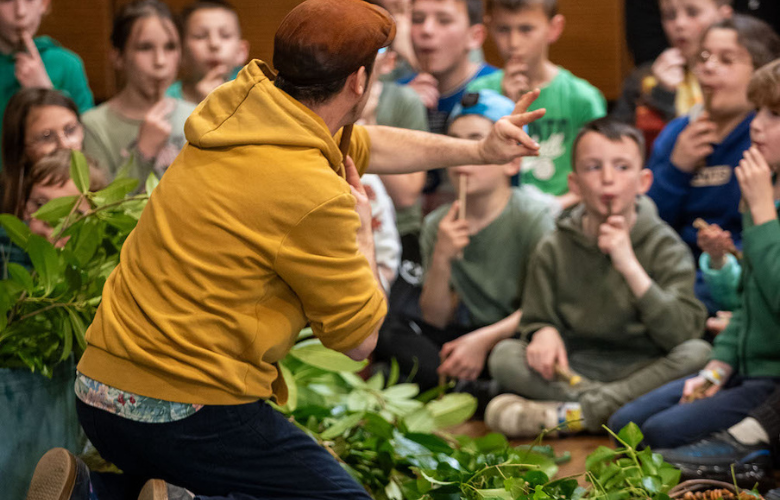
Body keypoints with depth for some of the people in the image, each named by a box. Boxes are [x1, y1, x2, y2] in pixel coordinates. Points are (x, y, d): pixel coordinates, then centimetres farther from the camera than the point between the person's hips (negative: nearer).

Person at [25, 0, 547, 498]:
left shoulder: (249, 108, 6)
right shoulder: (313, 194, -20)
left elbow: (364, 145, 27)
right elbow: (360, 336, -6)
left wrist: (477, 150, 30)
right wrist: (362, 227, 9)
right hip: (189, 406, -9)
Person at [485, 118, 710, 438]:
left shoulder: (664, 246, -4)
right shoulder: (555, 249, 3)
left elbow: (683, 333, -16)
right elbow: (536, 319, 9)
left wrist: (629, 265, -23)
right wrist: (544, 332, -17)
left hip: (645, 371, -1)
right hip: (575, 371, 2)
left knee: (699, 353, -31)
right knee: (504, 355, -20)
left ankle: (566, 415, -30)